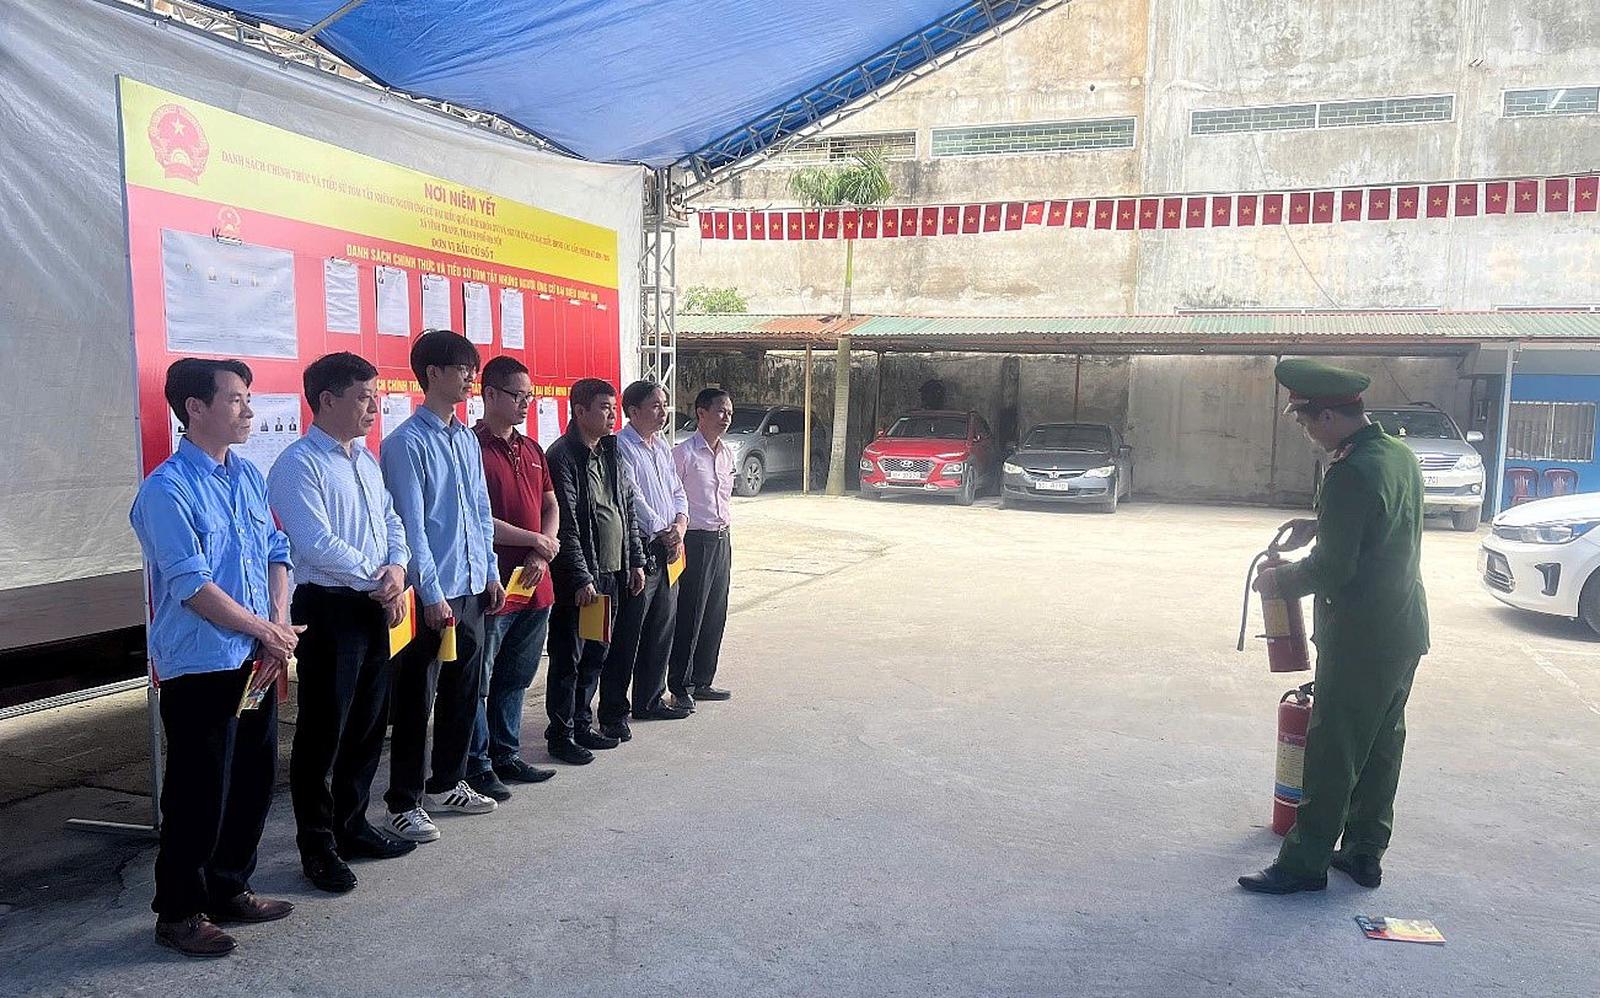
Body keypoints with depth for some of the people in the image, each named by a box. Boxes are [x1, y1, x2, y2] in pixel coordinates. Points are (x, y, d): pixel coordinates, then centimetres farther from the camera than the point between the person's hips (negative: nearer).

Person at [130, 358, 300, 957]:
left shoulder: (248, 476, 9)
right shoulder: (167, 490, -15)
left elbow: (277, 552, 9)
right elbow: (193, 587, -19)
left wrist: (279, 628, -4)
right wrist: (269, 632, -12)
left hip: (257, 660, 7)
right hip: (200, 667, -7)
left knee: (255, 781, 16)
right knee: (200, 793, 3)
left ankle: (229, 890, 33)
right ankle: (179, 913, 22)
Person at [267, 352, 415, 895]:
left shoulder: (366, 459, 13)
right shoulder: (299, 463, -13)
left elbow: (391, 521, 14)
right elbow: (316, 544, -21)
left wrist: (397, 567, -6)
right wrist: (376, 579, -13)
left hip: (374, 606, 8)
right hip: (327, 608, -8)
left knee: (368, 723, 17)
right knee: (323, 731, 2)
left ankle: (351, 826, 33)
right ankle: (317, 847, 17)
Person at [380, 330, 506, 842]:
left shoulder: (467, 440, 11)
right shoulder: (407, 442, -11)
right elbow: (411, 525, -15)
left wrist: (491, 573, 13)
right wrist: (431, 594, -17)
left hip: (471, 587, 8)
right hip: (432, 593, -8)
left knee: (464, 689, 16)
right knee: (417, 698, 2)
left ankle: (447, 783, 32)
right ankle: (404, 803, 15)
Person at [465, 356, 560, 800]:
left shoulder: (531, 450, 14)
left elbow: (551, 507, 15)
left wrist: (540, 556, -2)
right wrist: (533, 539, -11)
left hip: (535, 586, 8)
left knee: (515, 678, 18)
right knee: (478, 681, 4)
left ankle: (506, 755, 30)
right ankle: (477, 765, 15)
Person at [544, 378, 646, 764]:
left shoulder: (611, 454, 13)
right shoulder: (563, 457, -13)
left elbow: (627, 510, 19)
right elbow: (565, 526, -17)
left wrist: (635, 560, 15)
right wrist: (582, 579, -19)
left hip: (611, 574, 8)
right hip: (577, 579, -8)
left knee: (595, 657, 15)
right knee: (568, 660, 2)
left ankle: (582, 725, 27)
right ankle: (561, 736, 12)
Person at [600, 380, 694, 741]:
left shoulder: (662, 447, 16)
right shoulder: (622, 448, -11)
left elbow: (677, 492, 17)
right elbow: (633, 499, -16)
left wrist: (680, 525, -1)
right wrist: (663, 533, -10)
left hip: (668, 552, 9)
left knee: (661, 630, 15)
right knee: (625, 636, -3)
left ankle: (649, 701, 29)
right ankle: (614, 714, 4)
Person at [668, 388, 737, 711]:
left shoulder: (727, 454, 12)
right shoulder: (683, 453, -11)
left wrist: (725, 533, 17)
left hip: (721, 539, 8)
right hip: (694, 541, -7)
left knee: (715, 616, 12)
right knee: (689, 616, -1)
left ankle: (701, 682, 23)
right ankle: (679, 687, 10)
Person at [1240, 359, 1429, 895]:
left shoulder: (1349, 474, -24)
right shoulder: (1400, 454, 6)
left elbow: (1332, 568, -22)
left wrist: (1279, 580, -6)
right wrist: (1318, 525, 12)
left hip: (1359, 640, -9)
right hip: (1404, 633, 9)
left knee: (1331, 754, 0)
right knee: (1381, 746, 16)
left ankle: (1305, 862, 10)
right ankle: (1365, 853, 28)